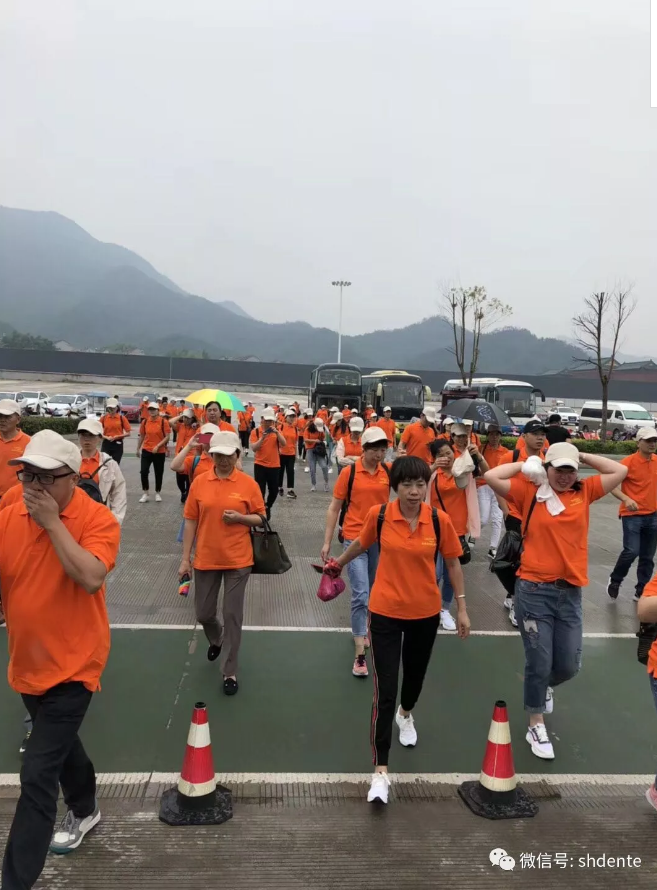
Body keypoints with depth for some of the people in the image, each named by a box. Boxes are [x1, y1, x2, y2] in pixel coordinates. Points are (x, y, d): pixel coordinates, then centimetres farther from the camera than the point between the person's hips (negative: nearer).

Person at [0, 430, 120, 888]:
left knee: (37, 774, -6)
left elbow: (92, 578, -34)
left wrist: (53, 522, -30)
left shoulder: (98, 519, -19)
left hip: (72, 666, -6)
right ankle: (85, 810, 53)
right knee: (59, 743, 27)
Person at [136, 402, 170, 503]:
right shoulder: (145, 422, 2)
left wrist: (158, 446, -19)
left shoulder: (164, 422, -8)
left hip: (160, 452, -2)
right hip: (146, 450, 2)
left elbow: (167, 437, -10)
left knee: (158, 473, 8)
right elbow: (141, 436, 12)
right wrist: (138, 449, 15)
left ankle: (158, 493, 25)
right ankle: (145, 494, 5)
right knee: (144, 471, -8)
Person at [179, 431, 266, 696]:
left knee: (233, 615, 2)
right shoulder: (199, 482, -1)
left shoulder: (248, 484, -6)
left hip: (238, 560, -2)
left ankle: (230, 672, 17)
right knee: (203, 613, 14)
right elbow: (190, 522, 2)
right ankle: (216, 639, 49)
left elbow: (260, 519, 2)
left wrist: (240, 517, -18)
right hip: (205, 559, 2)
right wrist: (185, 558, 1)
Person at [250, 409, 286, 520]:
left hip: (274, 466, 3)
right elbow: (253, 448, -12)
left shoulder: (276, 431, 5)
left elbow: (283, 444, -9)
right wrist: (262, 438, -24)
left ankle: (268, 508, 35)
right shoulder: (256, 431, -4)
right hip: (260, 465, -3)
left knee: (274, 491, 9)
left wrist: (277, 432, -22)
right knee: (260, 491, -3)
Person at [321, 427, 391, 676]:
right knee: (360, 595, -7)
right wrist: (327, 542, -4)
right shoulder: (349, 472, -9)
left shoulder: (388, 472, -1)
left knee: (373, 592, 17)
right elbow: (334, 508, -3)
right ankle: (360, 653, -1)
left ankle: (362, 630, 39)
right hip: (355, 539, -4)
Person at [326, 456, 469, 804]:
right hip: (385, 612, -2)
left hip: (426, 613, 2)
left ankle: (405, 714, 58)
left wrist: (462, 608, 1)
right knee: (384, 690, -5)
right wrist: (337, 563, 23)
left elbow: (453, 563, 0)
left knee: (415, 674, 23)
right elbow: (361, 544, 8)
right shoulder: (378, 515, -14)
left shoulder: (440, 520, -12)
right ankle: (380, 771, 6)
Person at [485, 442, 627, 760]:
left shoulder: (584, 492, 7)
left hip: (570, 593, 4)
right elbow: (491, 477, -12)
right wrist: (526, 464, -2)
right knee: (539, 663, 3)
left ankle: (545, 686, 46)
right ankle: (536, 727, 24)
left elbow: (620, 471, 7)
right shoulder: (529, 492, -3)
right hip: (534, 590, -3)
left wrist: (583, 457, 7)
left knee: (569, 665, 10)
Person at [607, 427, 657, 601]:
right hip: (632, 514, -6)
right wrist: (626, 499, -30)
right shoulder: (628, 462, -12)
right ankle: (615, 581, 11)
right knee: (631, 551, -14)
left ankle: (641, 592, 21)